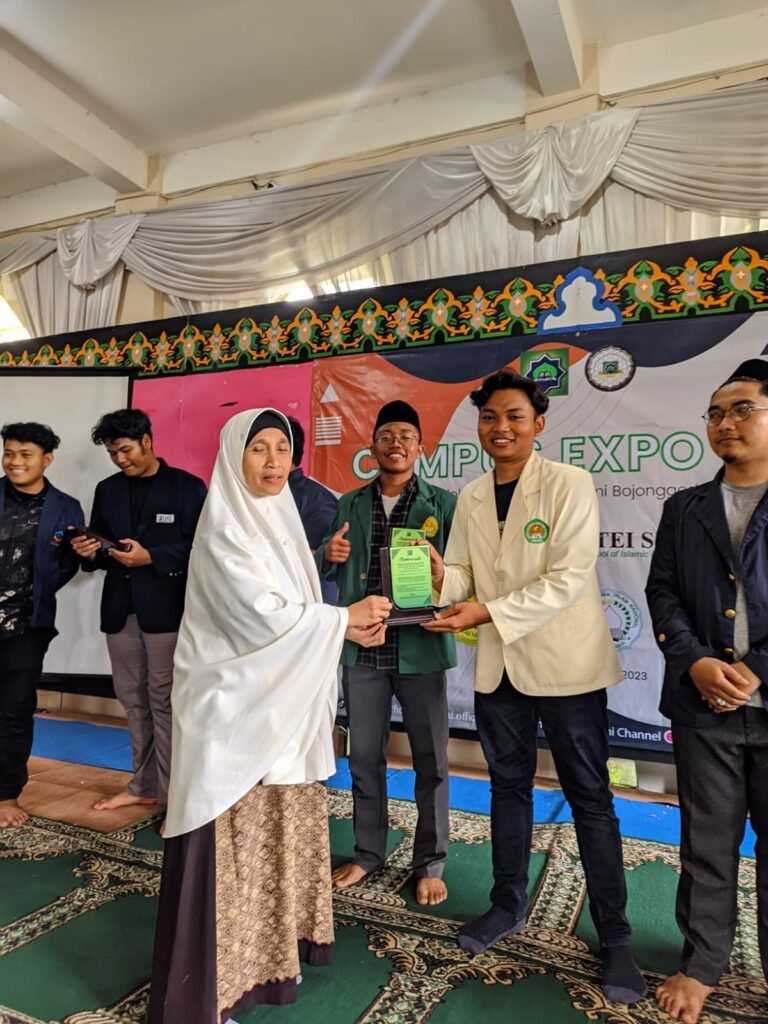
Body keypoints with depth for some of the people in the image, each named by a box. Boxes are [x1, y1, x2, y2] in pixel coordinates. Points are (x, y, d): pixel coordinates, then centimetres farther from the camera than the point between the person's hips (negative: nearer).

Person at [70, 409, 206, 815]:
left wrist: (150, 556, -18)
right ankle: (143, 785, 26)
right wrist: (89, 551, -4)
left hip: (166, 610, -5)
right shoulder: (107, 490, 14)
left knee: (165, 703, -3)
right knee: (134, 701, 13)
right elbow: (100, 546, 18)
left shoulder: (187, 487, -2)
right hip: (120, 611, 6)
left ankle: (172, 796, 7)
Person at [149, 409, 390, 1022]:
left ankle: (270, 952, 33)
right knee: (232, 840, 1)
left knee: (280, 829, 16)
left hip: (280, 703, 8)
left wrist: (351, 623, -4)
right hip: (233, 705, -8)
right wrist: (346, 621, -12)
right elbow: (260, 612, -21)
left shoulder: (279, 519, 10)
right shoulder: (225, 527, -14)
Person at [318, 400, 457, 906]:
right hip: (361, 647, 3)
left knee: (430, 760, 9)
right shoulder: (349, 505, 8)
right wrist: (328, 554, -11)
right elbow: (329, 574, 10)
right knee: (364, 757, 15)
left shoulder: (443, 503, 0)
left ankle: (430, 863, 28)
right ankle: (369, 852, 35)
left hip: (420, 646, -2)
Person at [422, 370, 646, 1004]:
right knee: (509, 788, 19)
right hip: (498, 665, 5)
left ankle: (614, 936, 26)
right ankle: (508, 906, 38)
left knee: (590, 799, 8)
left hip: (565, 663, -5)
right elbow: (463, 572, 4)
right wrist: (443, 579, -19)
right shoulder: (472, 497, 5)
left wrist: (488, 610, -25)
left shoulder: (569, 484, -12)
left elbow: (568, 579, -20)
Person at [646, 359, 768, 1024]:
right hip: (703, 707, 2)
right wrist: (696, 663, -10)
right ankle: (702, 965, 31)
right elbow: (662, 594, 5)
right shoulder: (684, 509, 10)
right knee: (708, 846, 14)